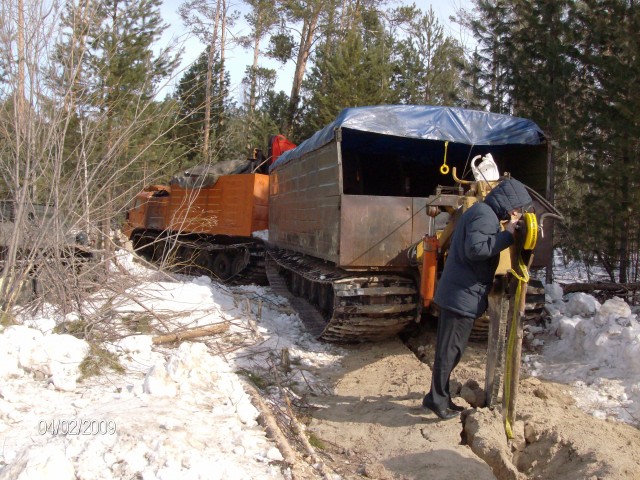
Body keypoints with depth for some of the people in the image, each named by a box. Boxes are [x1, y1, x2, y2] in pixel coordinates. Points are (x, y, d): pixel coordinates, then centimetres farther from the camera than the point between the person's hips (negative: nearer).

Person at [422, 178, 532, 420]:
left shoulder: (479, 211, 18)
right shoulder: (485, 215, -14)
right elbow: (475, 249, -29)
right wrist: (507, 235, -22)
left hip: (458, 293, 10)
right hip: (463, 295, -10)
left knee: (450, 348, 15)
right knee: (450, 349, -2)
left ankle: (440, 397, 25)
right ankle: (437, 399, 8)